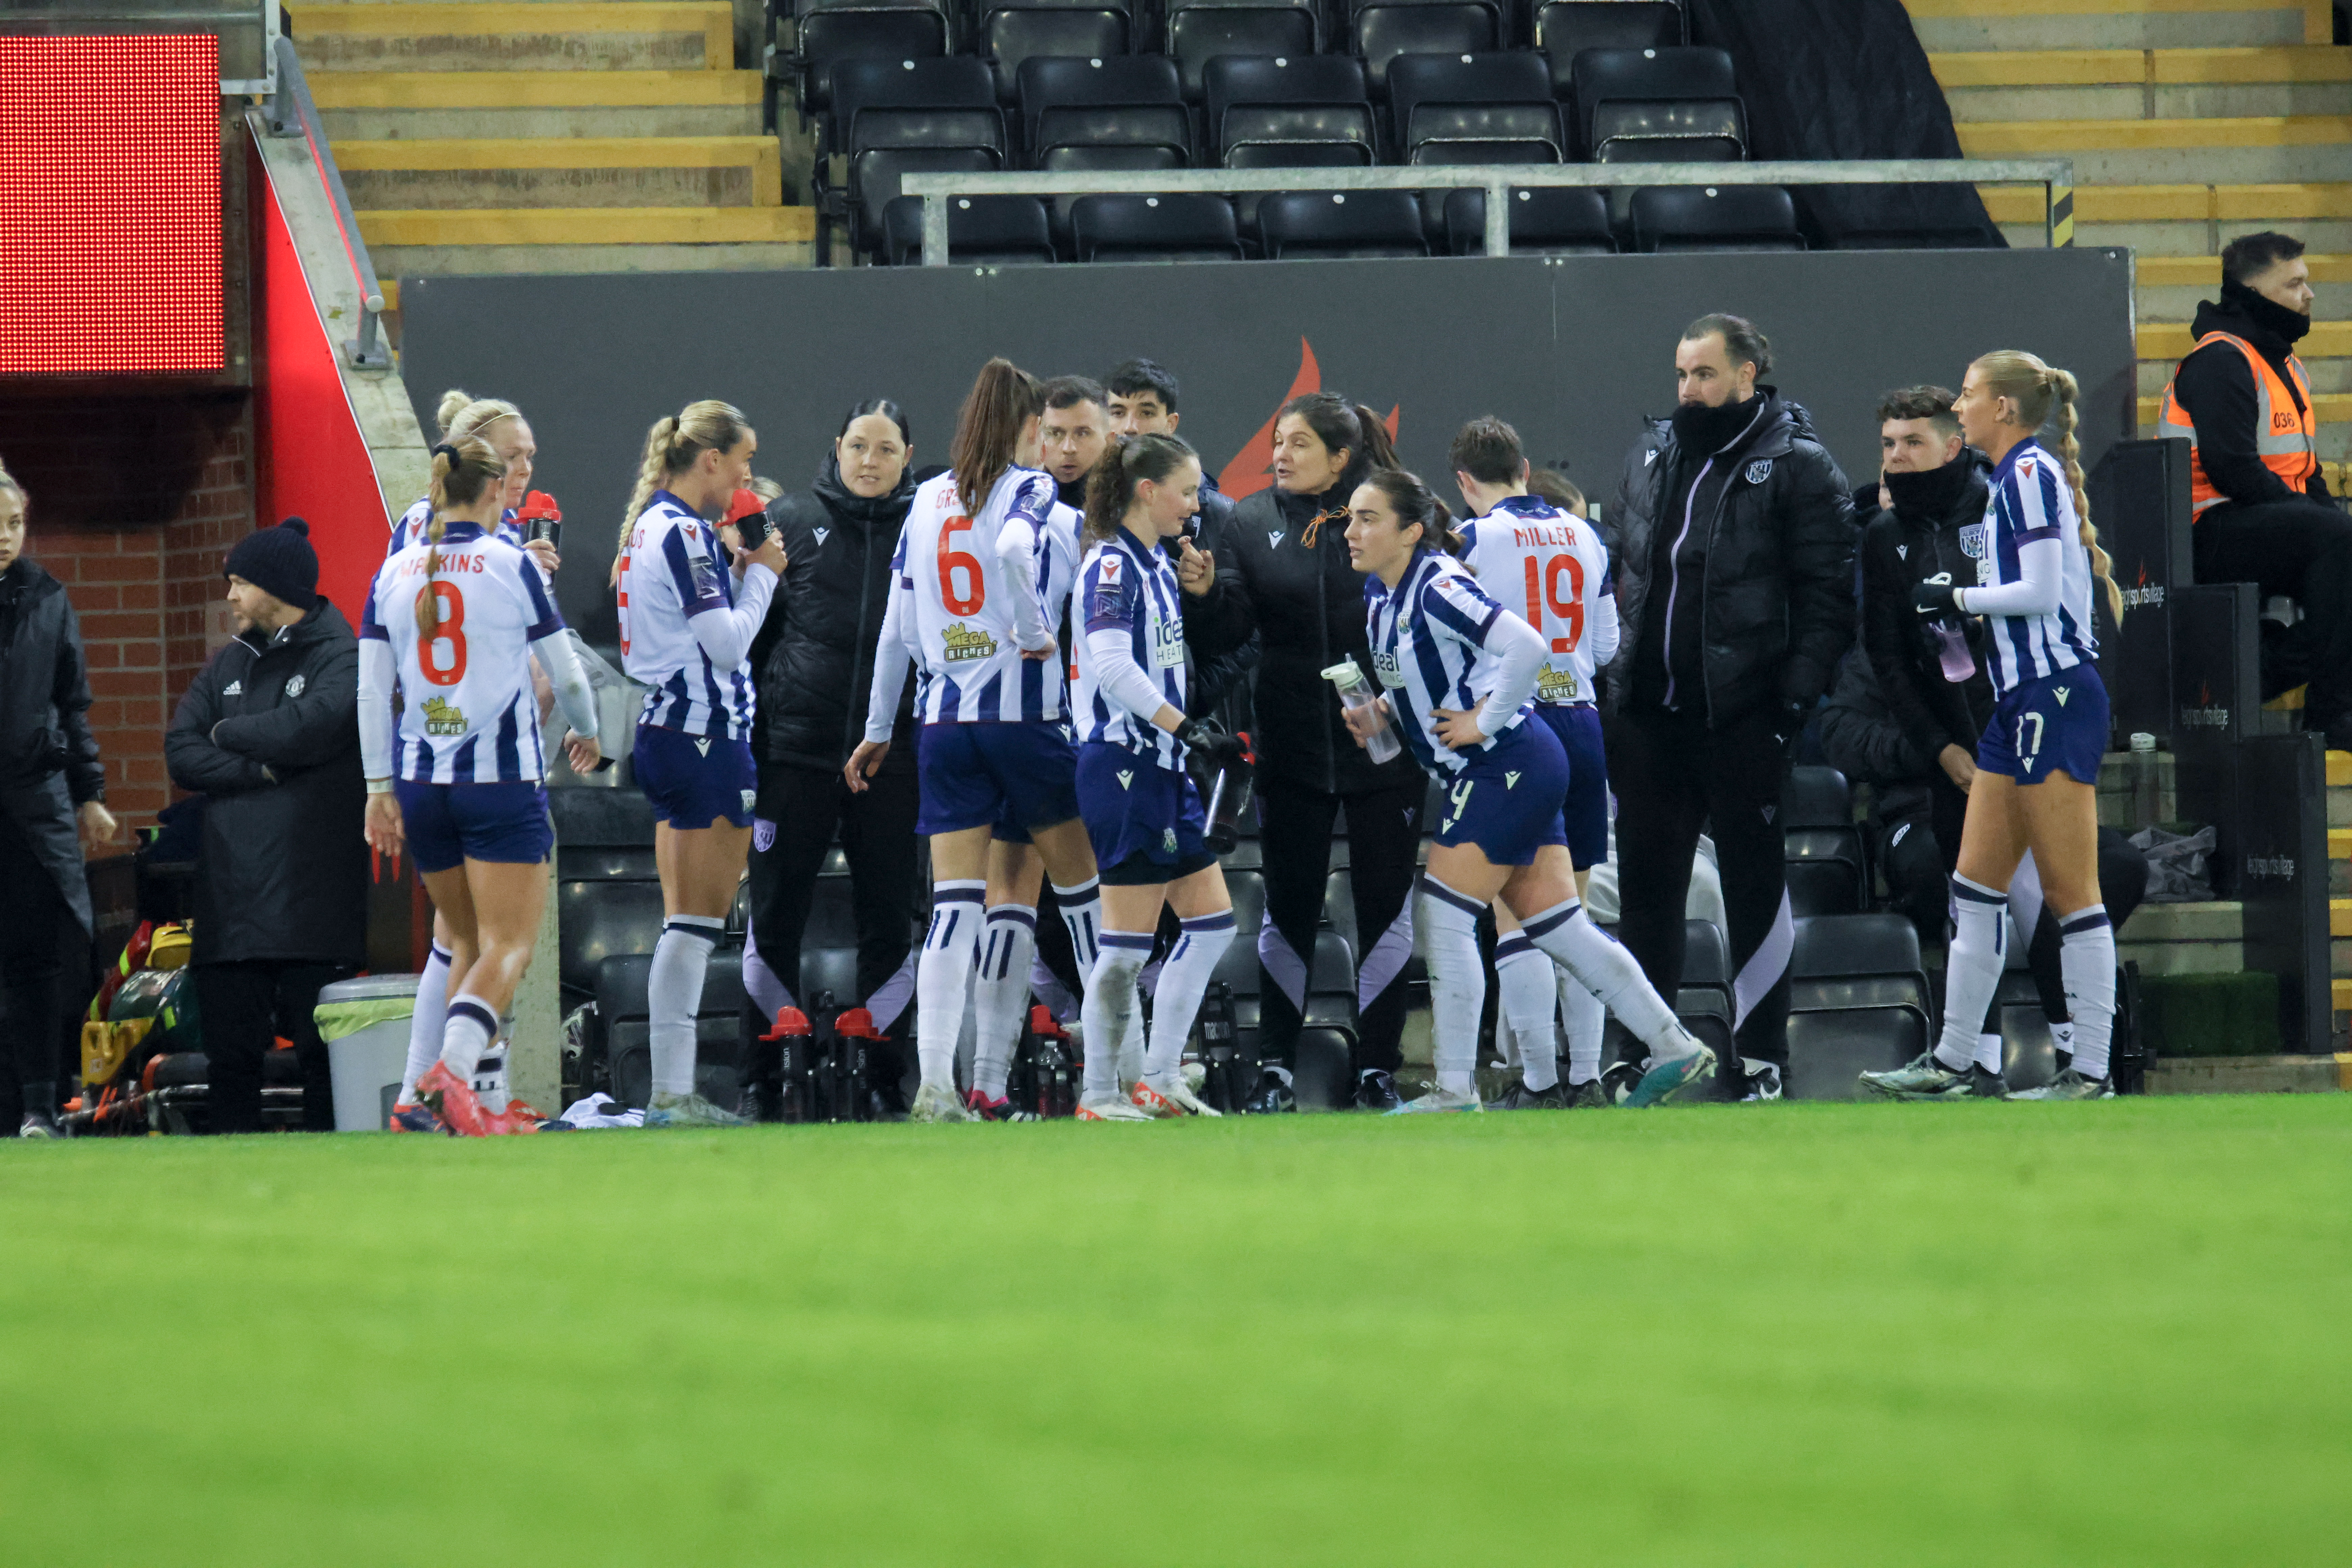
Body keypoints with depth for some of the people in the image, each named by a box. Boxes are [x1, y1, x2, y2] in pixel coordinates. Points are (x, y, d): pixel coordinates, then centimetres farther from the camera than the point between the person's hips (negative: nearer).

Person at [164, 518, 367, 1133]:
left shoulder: (342, 659, 0)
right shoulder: (229, 664, 18)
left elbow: (309, 727, -18)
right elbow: (181, 754, 7)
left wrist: (229, 733, 0)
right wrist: (263, 768, -8)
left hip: (312, 892, -5)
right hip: (230, 892, 5)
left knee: (320, 1048, -4)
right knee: (231, 1051, 3)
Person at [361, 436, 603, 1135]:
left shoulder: (393, 573, 5)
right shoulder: (511, 565, -5)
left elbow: (372, 692, 3)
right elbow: (566, 673, 1)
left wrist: (380, 789, 7)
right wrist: (587, 733, 21)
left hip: (420, 782, 5)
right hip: (501, 778, -5)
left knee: (468, 942, 18)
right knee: (509, 946, -5)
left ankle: (462, 1101, 13)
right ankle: (453, 1070, -27)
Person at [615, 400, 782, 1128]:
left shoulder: (654, 524, 16)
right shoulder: (684, 531, -14)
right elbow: (728, 645, -15)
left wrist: (740, 574, 9)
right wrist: (761, 574, -2)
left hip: (668, 732, 10)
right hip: (704, 735, -10)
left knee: (686, 924, 10)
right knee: (696, 923, -8)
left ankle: (672, 1093, 10)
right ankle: (673, 1095, -8)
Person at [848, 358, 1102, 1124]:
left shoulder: (927, 501, 12)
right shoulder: (1028, 488, -3)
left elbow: (897, 628, 13)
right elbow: (1013, 549, -27)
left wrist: (877, 731, 20)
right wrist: (1035, 634, -13)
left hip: (943, 718, 4)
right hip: (1022, 709, -4)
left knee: (955, 902, 0)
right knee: (1080, 883, 10)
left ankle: (935, 1083, -11)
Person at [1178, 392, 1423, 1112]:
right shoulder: (1252, 522, 3)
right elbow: (1226, 632, -1)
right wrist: (1201, 592, -21)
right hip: (1292, 747, 2)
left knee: (1385, 909, 4)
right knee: (1287, 911, 8)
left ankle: (1378, 1066, 13)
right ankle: (1276, 1065, 16)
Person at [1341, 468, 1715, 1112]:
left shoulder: (1437, 588, -19)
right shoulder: (1379, 593, 10)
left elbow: (1526, 646, -31)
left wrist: (1485, 722, -21)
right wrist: (1380, 713, 7)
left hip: (1506, 765, -10)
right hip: (1495, 774, 10)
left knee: (1445, 919, -9)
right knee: (1558, 926, 10)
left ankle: (1455, 1091, -5)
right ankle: (1675, 1048, 14)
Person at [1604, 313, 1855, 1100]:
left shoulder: (1797, 466, -6)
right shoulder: (1652, 454, 13)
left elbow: (1827, 592, -10)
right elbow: (1620, 565, 21)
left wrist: (1797, 698, -17)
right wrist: (1611, 672, 12)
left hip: (1741, 712, -6)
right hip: (1650, 711, 6)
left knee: (1753, 881, 2)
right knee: (1645, 880, 9)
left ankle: (1760, 1051, 9)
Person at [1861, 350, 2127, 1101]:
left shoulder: (2031, 473, -11)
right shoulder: (2018, 478, 17)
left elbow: (2040, 592, -18)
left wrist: (1957, 597, -7)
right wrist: (1951, 602, 14)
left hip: (2056, 698, -10)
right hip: (2024, 701, 10)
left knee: (2069, 893, -7)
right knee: (1975, 887, 9)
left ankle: (2091, 1072, -4)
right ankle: (1955, 1062, 12)